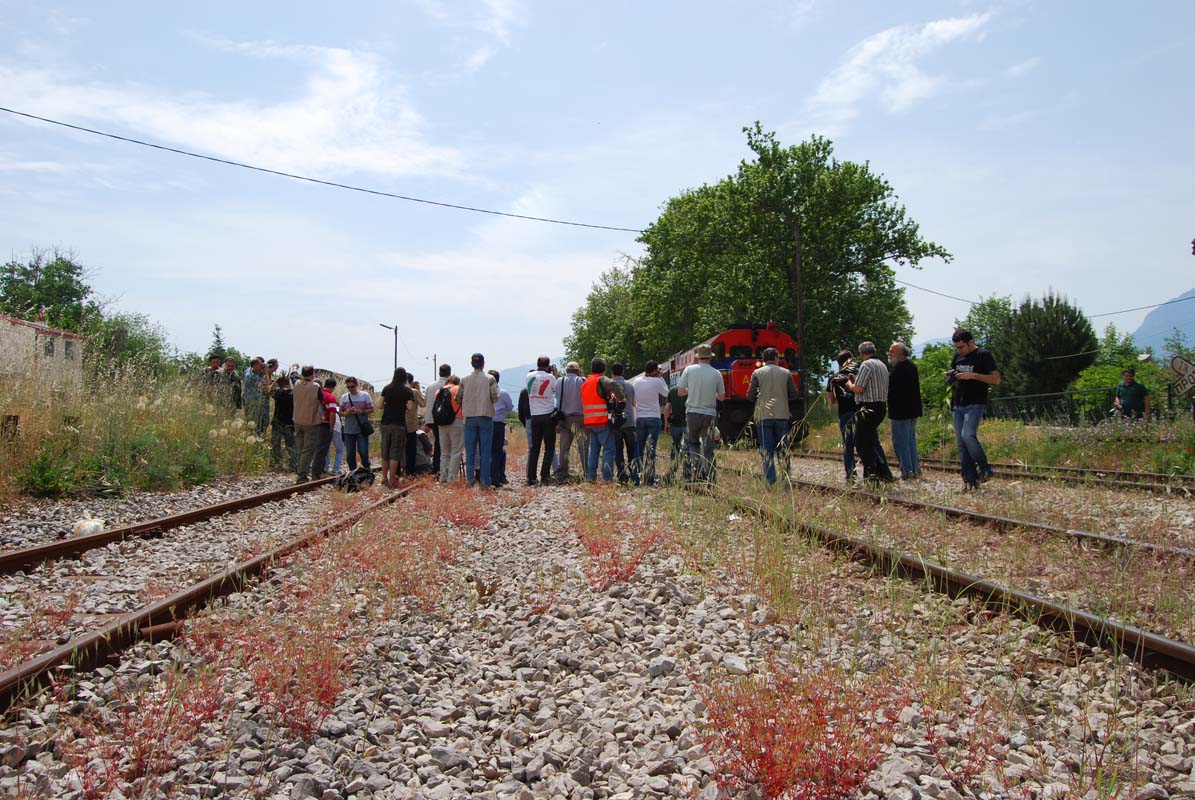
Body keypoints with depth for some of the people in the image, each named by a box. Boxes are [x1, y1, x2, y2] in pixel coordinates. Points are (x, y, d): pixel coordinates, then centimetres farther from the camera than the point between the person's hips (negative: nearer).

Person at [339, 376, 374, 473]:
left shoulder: (364, 395, 0)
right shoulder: (344, 397, 9)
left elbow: (371, 409, 1)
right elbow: (340, 412, 11)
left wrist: (361, 411, -17)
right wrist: (346, 412, -12)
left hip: (362, 429, -3)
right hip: (348, 430, 3)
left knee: (363, 452, -7)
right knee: (350, 454, 4)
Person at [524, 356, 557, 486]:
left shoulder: (529, 376, 2)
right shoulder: (550, 377, -8)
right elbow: (556, 390, 8)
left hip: (534, 417, 3)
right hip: (548, 415, -3)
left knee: (534, 448, 7)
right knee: (549, 447, 5)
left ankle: (531, 478, 2)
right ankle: (545, 475, -2)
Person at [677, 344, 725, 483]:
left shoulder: (689, 370, -3)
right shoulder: (716, 374, 0)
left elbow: (680, 392, -2)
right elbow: (722, 397, 6)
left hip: (692, 412, -1)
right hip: (710, 414, 1)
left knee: (692, 442, 15)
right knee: (708, 448, 8)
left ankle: (696, 470, -3)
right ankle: (709, 478, 9)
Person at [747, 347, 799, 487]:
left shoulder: (757, 373, 0)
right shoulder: (786, 373, 4)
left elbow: (750, 396, -2)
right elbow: (794, 395, 6)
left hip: (763, 416, -1)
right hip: (782, 416, 1)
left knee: (767, 451, 2)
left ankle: (771, 482, -2)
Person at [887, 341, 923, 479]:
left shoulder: (899, 368, -17)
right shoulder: (912, 366, 14)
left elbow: (891, 389, -22)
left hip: (900, 411, -10)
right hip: (912, 410, 10)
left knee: (900, 442, -3)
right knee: (911, 440, 17)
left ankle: (907, 471, -2)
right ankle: (915, 469, 20)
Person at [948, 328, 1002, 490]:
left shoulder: (983, 355, -5)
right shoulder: (957, 356, 14)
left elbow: (996, 379, -9)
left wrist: (973, 375, -19)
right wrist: (950, 376, 5)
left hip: (975, 404, -7)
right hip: (958, 405, 7)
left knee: (968, 436, -23)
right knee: (960, 443, 3)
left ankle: (985, 469, -4)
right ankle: (970, 480, 7)